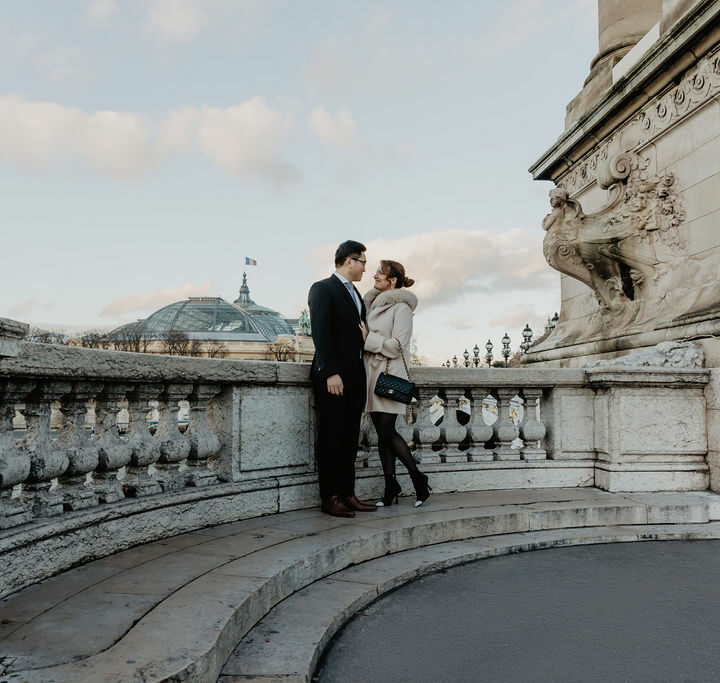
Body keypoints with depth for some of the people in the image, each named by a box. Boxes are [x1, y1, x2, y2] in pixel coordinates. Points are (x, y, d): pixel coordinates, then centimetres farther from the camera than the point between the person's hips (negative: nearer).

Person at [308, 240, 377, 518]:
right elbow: (320, 333, -14)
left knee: (350, 438, 9)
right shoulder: (323, 289, -5)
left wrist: (362, 374, 10)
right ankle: (330, 498, 5)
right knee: (331, 438, -2)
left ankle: (347, 494, 15)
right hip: (332, 377, -8)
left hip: (354, 377, 8)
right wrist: (331, 373, -20)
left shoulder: (355, 294, 21)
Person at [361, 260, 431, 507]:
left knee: (387, 431, -8)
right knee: (383, 433, 8)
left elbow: (397, 345, -14)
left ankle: (418, 478, 9)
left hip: (389, 373, -7)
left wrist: (367, 337, -13)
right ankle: (390, 485, 16)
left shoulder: (401, 306, -8)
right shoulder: (374, 302, 15)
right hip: (372, 371, 7)